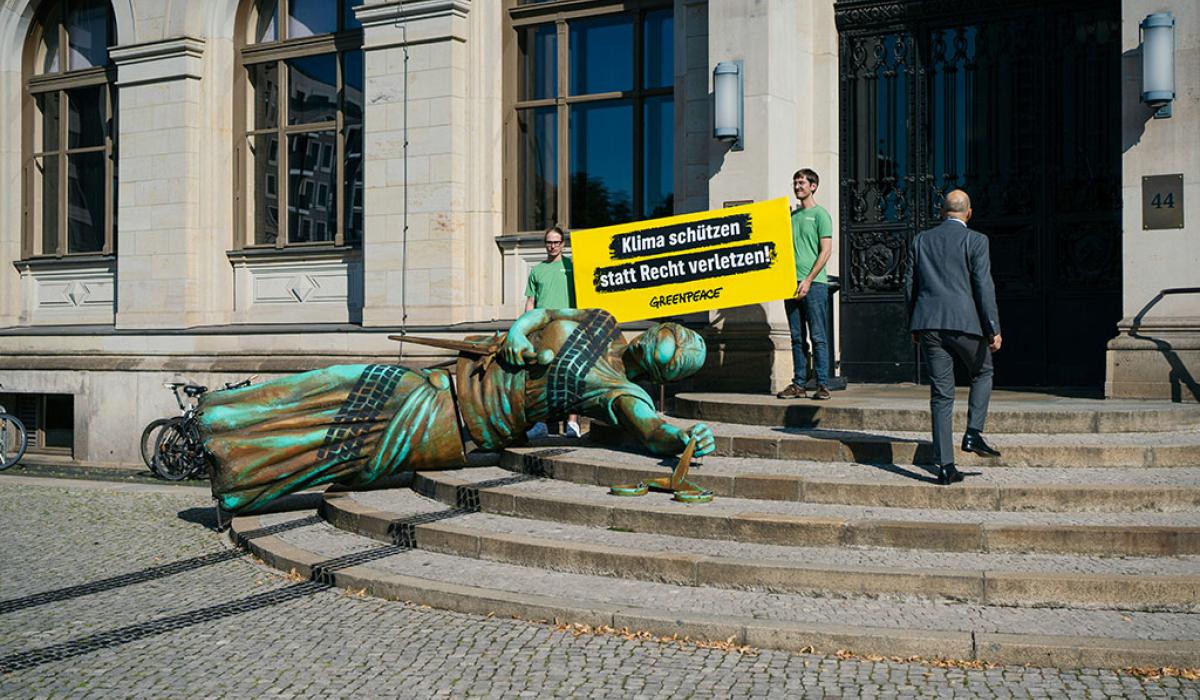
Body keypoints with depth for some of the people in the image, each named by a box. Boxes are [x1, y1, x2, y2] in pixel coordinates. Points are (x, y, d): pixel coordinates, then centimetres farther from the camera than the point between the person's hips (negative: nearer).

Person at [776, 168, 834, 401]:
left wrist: (808, 280, -14)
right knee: (797, 337, 7)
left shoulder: (820, 214, -1)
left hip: (814, 283, -6)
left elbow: (826, 250, -8)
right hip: (792, 284, 6)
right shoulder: (791, 215, 18)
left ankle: (822, 385, -1)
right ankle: (799, 384, 12)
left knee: (818, 336, -5)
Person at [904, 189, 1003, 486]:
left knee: (941, 394, 5)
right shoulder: (975, 241, -1)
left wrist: (914, 326, 20)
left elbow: (909, 285, 12)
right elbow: (984, 286, -7)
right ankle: (973, 433, 8)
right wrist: (993, 329, -4)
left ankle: (944, 465, 3)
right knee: (983, 373, 23)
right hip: (965, 321, -3)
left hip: (928, 324, 3)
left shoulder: (920, 240, 11)